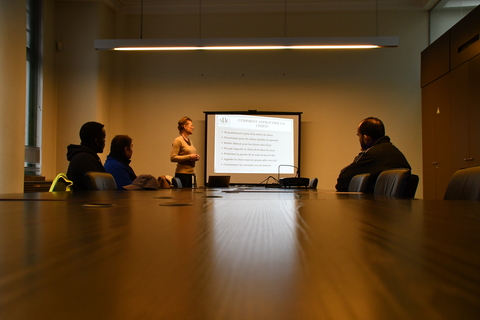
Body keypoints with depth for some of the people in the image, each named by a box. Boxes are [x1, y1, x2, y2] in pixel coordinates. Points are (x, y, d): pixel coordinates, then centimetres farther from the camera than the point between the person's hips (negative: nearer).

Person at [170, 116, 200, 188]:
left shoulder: (190, 141, 15)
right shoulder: (178, 140, -8)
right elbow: (173, 158, -15)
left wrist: (195, 157, 6)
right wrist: (189, 157, -18)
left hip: (190, 173, 8)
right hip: (182, 173, -8)